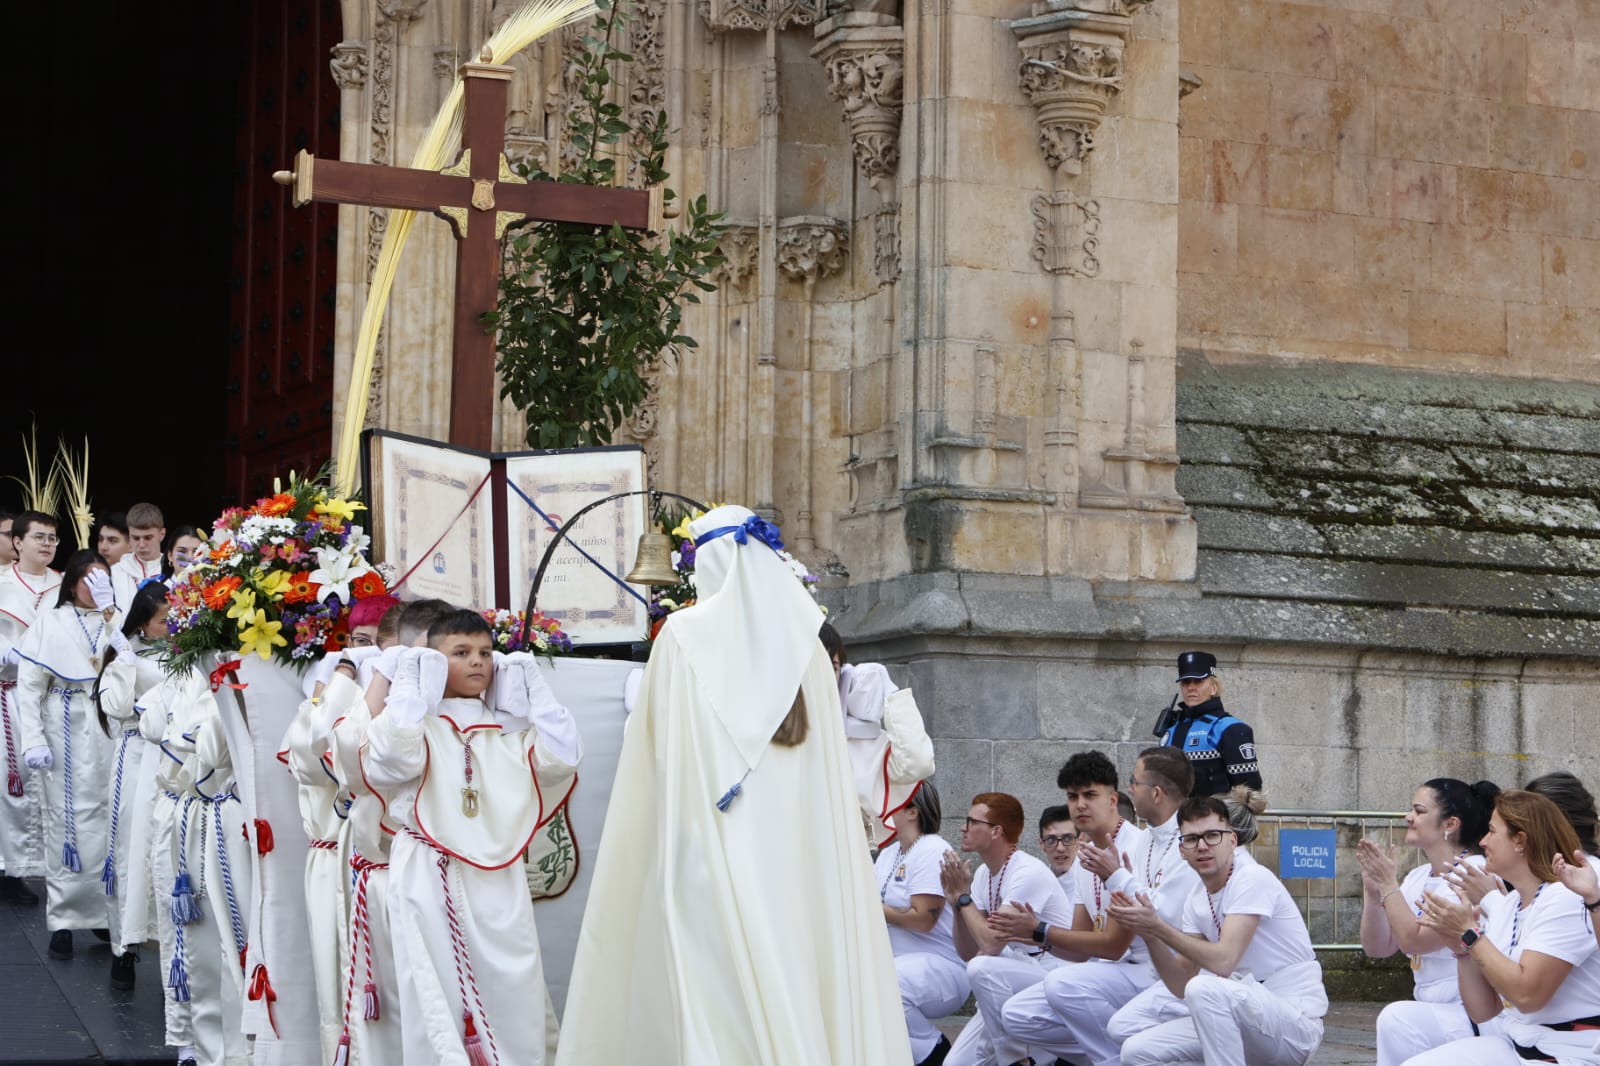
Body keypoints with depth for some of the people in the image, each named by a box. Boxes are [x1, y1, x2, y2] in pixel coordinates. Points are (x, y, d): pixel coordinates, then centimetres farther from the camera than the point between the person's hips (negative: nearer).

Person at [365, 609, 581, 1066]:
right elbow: (393, 756, -17)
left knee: (512, 1003, 4)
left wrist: (533, 688, 7)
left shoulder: (508, 733, 16)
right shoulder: (419, 724, 4)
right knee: (438, 1009, -2)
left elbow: (561, 757, 4)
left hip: (499, 885, 4)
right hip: (432, 882, -4)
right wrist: (410, 684, -8)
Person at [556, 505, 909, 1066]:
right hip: (799, 843, 4)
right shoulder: (804, 640, 7)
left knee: (721, 979, -5)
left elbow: (659, 744, 1)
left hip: (715, 844, -4)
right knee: (794, 961, 7)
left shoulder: (686, 635, -2)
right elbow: (828, 767, 9)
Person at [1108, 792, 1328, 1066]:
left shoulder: (1254, 879, -14)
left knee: (1204, 988, -34)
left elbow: (1222, 961, -25)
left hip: (1296, 1024, -8)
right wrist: (1148, 934, -10)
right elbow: (1182, 986, 4)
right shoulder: (1196, 901, 8)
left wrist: (1158, 926, -20)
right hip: (1247, 1018, 8)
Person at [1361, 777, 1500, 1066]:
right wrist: (1372, 889, -1)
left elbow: (1414, 941, -18)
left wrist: (1389, 885, -10)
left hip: (1475, 1017, -7)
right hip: (1433, 1011, 7)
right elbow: (1378, 948, 10)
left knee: (1397, 1019, -29)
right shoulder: (1418, 878, 11)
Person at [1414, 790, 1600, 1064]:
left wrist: (1470, 933, -15)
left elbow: (1527, 994, -23)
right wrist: (1462, 944, -4)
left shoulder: (1565, 900, -14)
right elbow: (1483, 1013, 9)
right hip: (1510, 1042, 7)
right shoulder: (1504, 905, 10)